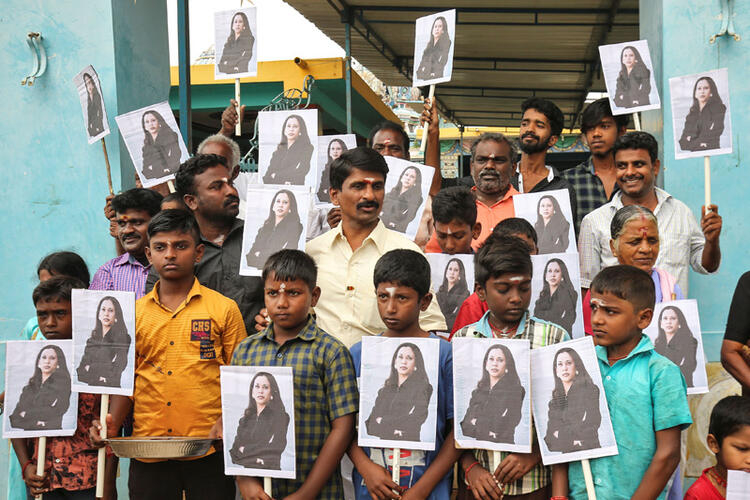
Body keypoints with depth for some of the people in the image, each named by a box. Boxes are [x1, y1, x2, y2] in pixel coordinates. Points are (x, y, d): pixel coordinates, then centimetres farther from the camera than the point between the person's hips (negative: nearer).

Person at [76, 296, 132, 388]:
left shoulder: (123, 338, 0)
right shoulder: (91, 340, 15)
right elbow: (80, 373, 10)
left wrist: (91, 368, 1)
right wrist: (98, 377, -7)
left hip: (111, 388, -4)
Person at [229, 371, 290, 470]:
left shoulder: (280, 416, 4)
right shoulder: (245, 419, 17)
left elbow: (277, 447, -5)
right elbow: (234, 451, 12)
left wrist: (246, 450, 2)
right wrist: (254, 459, -7)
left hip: (269, 469, -3)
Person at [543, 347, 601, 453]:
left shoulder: (590, 390, 5)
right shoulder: (553, 402, 17)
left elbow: (593, 422, -4)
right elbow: (549, 436, 11)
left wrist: (562, 433, 1)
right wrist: (569, 440, -7)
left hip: (587, 450, -4)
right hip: (564, 454, 4)